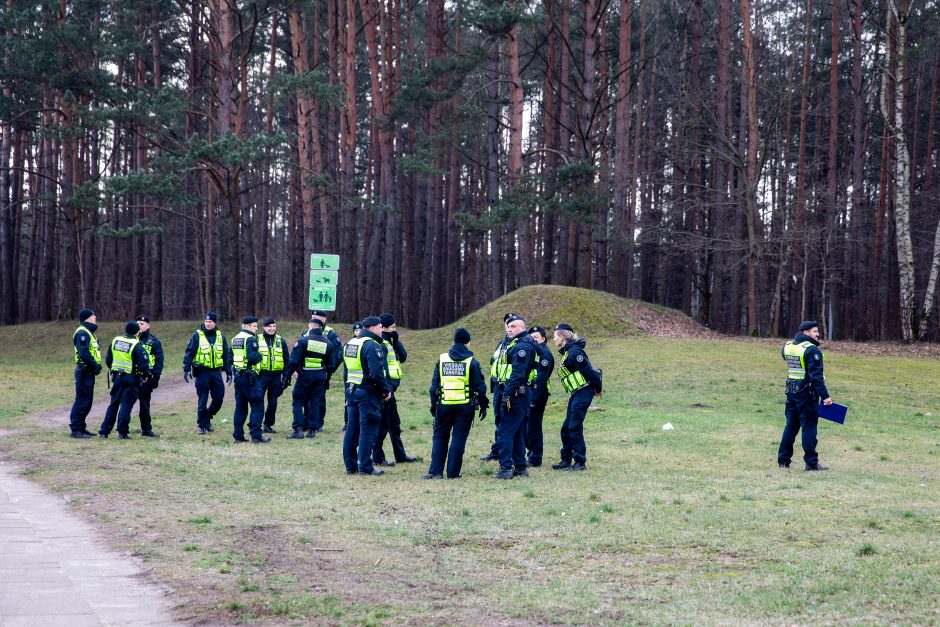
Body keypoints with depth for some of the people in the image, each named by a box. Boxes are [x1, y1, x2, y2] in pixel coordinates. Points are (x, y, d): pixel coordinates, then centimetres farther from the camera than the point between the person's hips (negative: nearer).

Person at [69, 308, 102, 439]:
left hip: (89, 372, 10)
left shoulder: (89, 332, 19)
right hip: (84, 372, -10)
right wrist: (95, 366, -18)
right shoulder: (82, 333, -15)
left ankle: (81, 428, 21)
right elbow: (84, 353, -24)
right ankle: (75, 429, -5)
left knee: (87, 401, 14)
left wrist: (97, 366, 4)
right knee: (82, 400, -8)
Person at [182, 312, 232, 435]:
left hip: (216, 372, 3)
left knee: (219, 398, 1)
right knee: (202, 400, 0)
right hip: (202, 372, -3)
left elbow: (227, 355, 14)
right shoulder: (197, 336, -2)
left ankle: (207, 418, 23)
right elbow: (189, 353, -2)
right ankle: (202, 425, 9)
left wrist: (229, 372, 11)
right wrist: (186, 369, -9)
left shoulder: (220, 337, 8)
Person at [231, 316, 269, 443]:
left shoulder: (235, 339, 15)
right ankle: (256, 435, -7)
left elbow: (231, 358, 21)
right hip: (249, 377, -9)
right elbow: (252, 358, -23)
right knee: (257, 407, -4)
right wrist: (259, 356, -4)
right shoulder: (250, 339, -13)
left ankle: (238, 435, 13)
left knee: (240, 407, 12)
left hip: (238, 375, 9)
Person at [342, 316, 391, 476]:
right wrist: (386, 390, -12)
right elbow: (377, 372, -22)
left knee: (352, 429, 11)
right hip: (368, 393, -9)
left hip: (352, 390, 9)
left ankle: (350, 466, 16)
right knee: (368, 431, -4)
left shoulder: (349, 344, 14)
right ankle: (365, 467, -3)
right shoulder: (372, 346, -15)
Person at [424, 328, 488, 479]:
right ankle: (453, 472, 2)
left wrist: (433, 404, 13)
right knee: (459, 438, 3)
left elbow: (434, 384, 7)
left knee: (439, 437, 11)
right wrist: (483, 405, 7)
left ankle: (435, 471, 5)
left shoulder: (442, 359, 4)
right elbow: (480, 386, -2)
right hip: (465, 406, -2)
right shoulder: (471, 362, -3)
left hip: (444, 405, 2)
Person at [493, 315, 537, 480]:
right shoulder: (515, 344, 20)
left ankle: (506, 468, -11)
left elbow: (518, 373, -22)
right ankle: (520, 467, 20)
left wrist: (507, 394, -24)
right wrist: (506, 393, 17)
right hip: (519, 395, 11)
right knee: (517, 433, 15)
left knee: (505, 432, -10)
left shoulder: (522, 346, -13)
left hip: (516, 394, -11)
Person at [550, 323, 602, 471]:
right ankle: (566, 460, 19)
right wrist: (596, 388, 17)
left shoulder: (574, 352, -17)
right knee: (566, 428, 11)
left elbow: (588, 371, -18)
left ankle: (580, 462, -2)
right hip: (576, 394, 10)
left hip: (583, 393, -10)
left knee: (575, 427, -8)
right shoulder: (567, 352, 15)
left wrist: (598, 388, -9)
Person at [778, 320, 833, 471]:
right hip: (807, 392, -7)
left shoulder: (787, 346, 8)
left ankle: (783, 460, 17)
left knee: (791, 425, 15)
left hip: (791, 390, 7)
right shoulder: (812, 350, -15)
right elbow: (816, 375, -20)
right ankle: (811, 463, -1)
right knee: (809, 426, -3)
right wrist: (825, 396, -21)